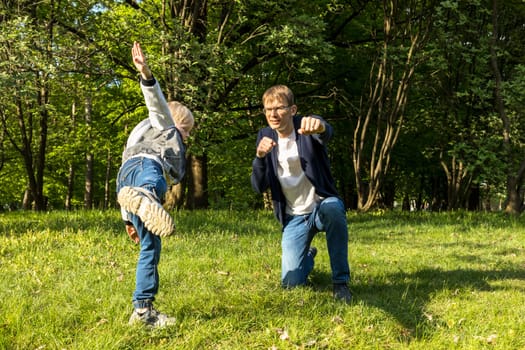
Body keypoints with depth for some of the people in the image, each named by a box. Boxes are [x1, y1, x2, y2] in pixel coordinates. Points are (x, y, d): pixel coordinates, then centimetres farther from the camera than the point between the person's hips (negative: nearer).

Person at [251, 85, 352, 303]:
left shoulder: (307, 126, -13)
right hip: (294, 217, 3)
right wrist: (260, 157, -25)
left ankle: (341, 281, -22)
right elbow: (259, 188, -5)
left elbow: (327, 134, -40)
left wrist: (320, 128, -65)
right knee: (291, 282, -6)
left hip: (321, 204, -3)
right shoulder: (265, 136, -1)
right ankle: (308, 256, 33)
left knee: (333, 208, -40)